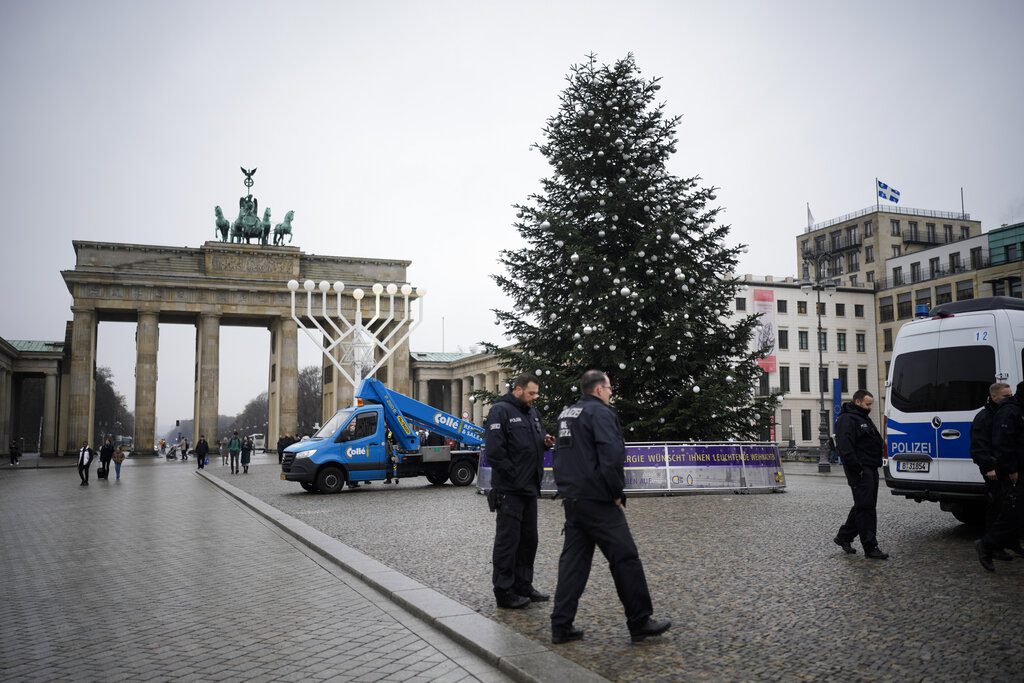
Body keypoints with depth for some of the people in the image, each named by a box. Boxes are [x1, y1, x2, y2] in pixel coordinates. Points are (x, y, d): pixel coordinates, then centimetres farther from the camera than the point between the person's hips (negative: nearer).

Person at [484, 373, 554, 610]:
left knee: (528, 539, 15)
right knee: (507, 540, -1)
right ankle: (504, 592, 8)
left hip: (529, 488, 9)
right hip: (509, 490, -9)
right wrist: (512, 475, -17)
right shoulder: (500, 411, -12)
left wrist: (545, 441, 2)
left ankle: (523, 585, 27)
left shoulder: (532, 413, 15)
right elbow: (494, 450, -19)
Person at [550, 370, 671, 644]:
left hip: (571, 499, 9)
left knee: (573, 560, 10)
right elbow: (612, 456, -22)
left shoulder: (566, 414, 16)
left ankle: (561, 626, 10)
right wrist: (618, 495, -12)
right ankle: (640, 622, 10)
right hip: (597, 501, -9)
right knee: (625, 559, 2)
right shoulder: (600, 412, -12)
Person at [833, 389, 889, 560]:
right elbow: (845, 448, -22)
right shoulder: (847, 420, -12)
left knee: (863, 507, 14)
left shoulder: (864, 419, 22)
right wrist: (857, 469, -24)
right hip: (860, 471, -11)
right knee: (865, 508, -8)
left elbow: (876, 442, 34)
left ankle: (843, 537, 25)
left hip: (871, 470, 11)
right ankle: (871, 547, -6)